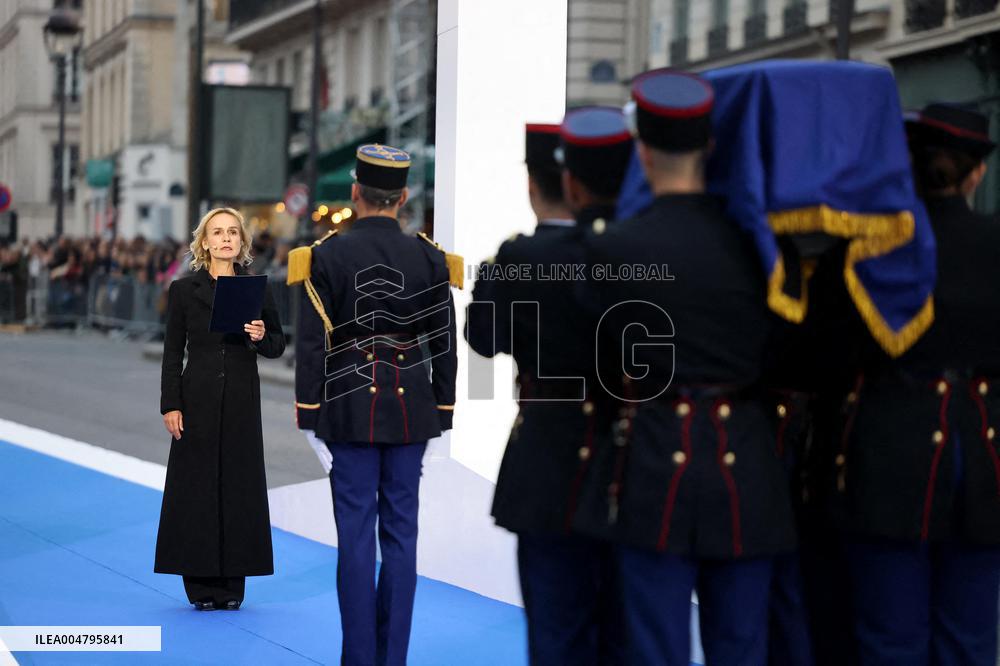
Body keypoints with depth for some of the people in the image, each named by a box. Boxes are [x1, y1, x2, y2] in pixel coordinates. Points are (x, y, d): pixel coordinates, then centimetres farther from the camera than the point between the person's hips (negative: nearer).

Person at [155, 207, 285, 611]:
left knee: (239, 485, 2)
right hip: (198, 399, -1)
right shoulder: (184, 290, 2)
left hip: (242, 400, 1)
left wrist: (261, 338, -12)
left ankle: (232, 585, 9)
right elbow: (172, 353, 2)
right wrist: (170, 405, -5)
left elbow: (278, 346, 10)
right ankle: (201, 585, 6)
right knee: (196, 486, -1)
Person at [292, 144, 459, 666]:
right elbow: (443, 344, 4)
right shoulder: (429, 258, 1)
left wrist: (308, 413, -1)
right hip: (410, 408, 2)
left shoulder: (328, 255, -6)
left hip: (351, 407, -2)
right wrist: (442, 412, 11)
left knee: (356, 534, 1)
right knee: (400, 533, 7)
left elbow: (312, 342, -7)